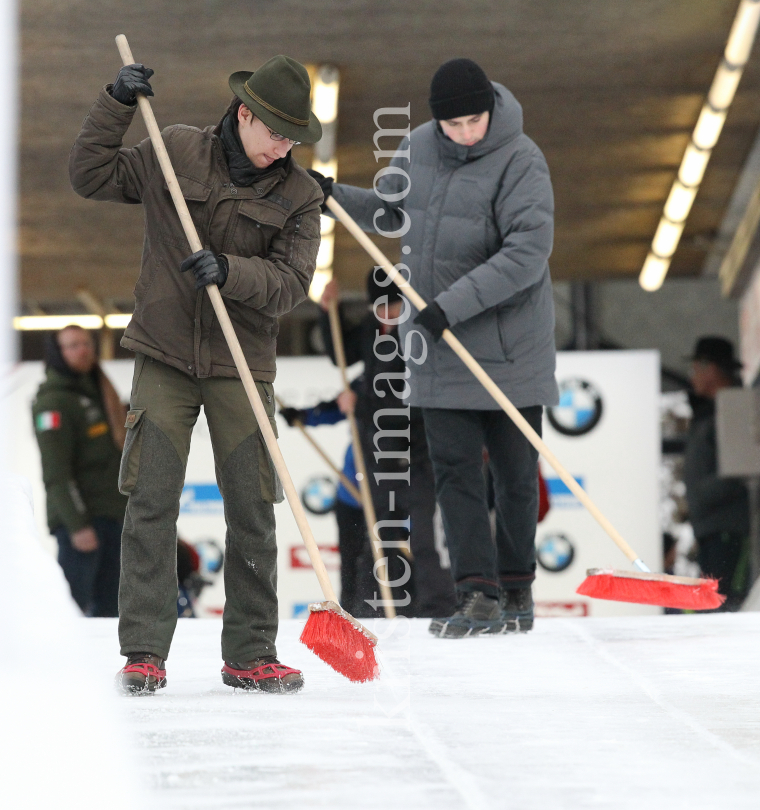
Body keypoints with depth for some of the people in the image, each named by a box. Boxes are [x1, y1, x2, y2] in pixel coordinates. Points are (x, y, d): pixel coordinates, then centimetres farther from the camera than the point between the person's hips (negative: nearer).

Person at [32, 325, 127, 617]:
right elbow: (56, 472, -16)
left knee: (108, 605, 8)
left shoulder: (97, 393, 19)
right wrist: (76, 524, -22)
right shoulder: (54, 401, -8)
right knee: (74, 606, -14)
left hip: (113, 516, 9)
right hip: (81, 519, -9)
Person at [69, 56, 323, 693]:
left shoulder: (299, 195, 0)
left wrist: (229, 271, -24)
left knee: (252, 511, 1)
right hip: (164, 357, -1)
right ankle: (145, 651, -1)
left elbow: (290, 282, -7)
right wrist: (117, 105, -4)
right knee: (151, 502, -6)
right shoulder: (175, 152, 2)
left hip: (242, 365, 1)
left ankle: (250, 654, 10)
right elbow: (91, 175, 6)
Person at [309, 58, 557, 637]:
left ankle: (516, 587, 20)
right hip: (440, 350, 4)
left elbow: (528, 252, -24)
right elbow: (393, 214, 21)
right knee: (454, 469, -2)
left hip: (508, 349, -4)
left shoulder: (520, 161, -15)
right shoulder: (418, 148, 3)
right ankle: (478, 595, -1)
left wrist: (452, 304, -27)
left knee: (516, 473, 6)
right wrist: (336, 196, 4)